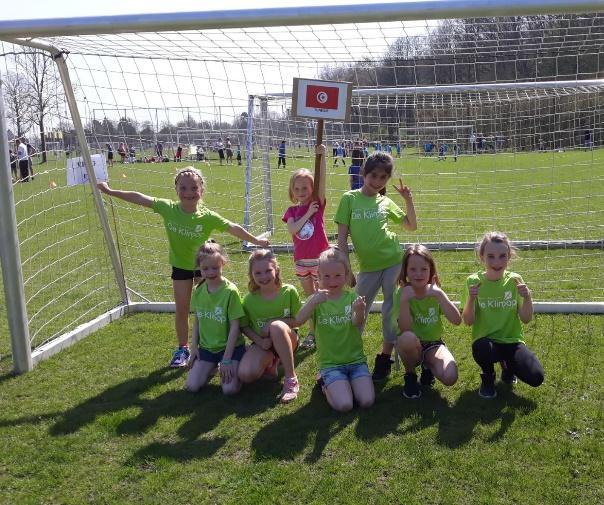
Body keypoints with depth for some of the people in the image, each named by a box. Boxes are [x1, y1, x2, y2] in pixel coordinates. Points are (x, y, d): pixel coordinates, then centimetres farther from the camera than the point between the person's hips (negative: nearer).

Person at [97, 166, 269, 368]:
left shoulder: (208, 217, -25)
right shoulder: (168, 208, -21)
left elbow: (233, 228, -17)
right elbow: (139, 198, -16)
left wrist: (256, 241, -10)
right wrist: (110, 191, -11)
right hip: (180, 266, 2)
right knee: (181, 310, 9)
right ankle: (182, 349, 25)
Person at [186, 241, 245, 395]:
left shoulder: (230, 291, -16)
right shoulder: (198, 291, 0)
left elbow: (235, 326, -15)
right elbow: (197, 321, 11)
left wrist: (227, 359, -15)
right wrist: (193, 347, 2)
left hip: (231, 346, -4)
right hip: (206, 347, 4)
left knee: (230, 389, -19)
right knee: (192, 386, -9)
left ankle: (227, 367, 13)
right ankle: (212, 368, 20)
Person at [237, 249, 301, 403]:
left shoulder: (289, 291, -12)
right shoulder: (250, 299, -7)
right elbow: (245, 327, 2)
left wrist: (274, 321, -20)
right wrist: (259, 340, -16)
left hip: (287, 340, -2)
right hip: (262, 344, 2)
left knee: (276, 326, -38)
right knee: (245, 375, -26)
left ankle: (291, 379, -27)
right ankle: (270, 363, 11)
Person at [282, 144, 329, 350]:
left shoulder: (318, 204, -6)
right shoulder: (291, 211, 2)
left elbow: (322, 181, -21)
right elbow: (292, 230, -16)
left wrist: (322, 157, -32)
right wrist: (308, 213, -19)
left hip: (320, 258, -4)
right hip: (301, 260, 4)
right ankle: (313, 332, 27)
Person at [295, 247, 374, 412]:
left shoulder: (352, 296, 0)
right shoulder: (317, 299, 0)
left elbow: (357, 323, -19)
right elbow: (299, 320, -18)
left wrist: (359, 312, -44)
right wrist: (313, 301, -37)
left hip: (356, 359, 1)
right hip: (330, 363, -1)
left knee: (367, 401, -17)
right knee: (343, 405, -21)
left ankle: (344, 383, 12)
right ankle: (325, 384, 9)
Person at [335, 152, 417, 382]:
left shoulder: (386, 202, 4)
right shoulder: (350, 198, -2)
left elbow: (412, 226, 13)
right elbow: (342, 236, -3)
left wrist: (408, 200, -1)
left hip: (393, 261, 1)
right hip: (368, 266, 0)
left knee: (391, 309, 5)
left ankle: (385, 357, 18)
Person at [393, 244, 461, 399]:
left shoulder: (435, 292, -6)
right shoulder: (401, 293, -13)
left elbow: (457, 321, -19)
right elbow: (405, 330, -24)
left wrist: (440, 295, -27)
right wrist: (404, 300, -34)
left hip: (433, 344, 2)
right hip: (412, 346, -1)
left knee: (450, 377, -27)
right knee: (408, 338, -38)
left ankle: (427, 366, 9)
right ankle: (410, 375, -7)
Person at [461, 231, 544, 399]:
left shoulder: (514, 280, -1)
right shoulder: (474, 281, -6)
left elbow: (526, 319, -3)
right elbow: (468, 321, -8)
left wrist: (527, 298, -21)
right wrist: (471, 299, -25)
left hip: (512, 340, 2)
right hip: (486, 340, -2)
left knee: (536, 377, -22)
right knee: (481, 348, -38)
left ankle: (507, 364, 16)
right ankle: (488, 377, 0)